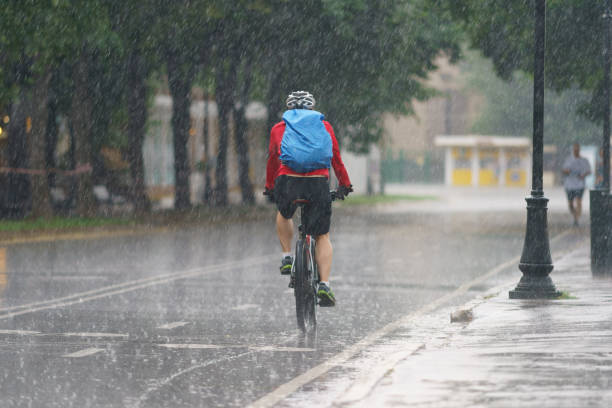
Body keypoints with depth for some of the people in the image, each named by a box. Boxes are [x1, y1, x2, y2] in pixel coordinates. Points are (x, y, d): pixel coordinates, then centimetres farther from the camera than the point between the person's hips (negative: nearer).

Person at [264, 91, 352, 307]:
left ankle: (287, 258, 21)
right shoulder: (324, 126, 20)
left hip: (288, 182, 0)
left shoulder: (278, 128, 20)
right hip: (318, 183, 0)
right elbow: (337, 159, 27)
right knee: (322, 236, 11)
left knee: (284, 214, 34)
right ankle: (324, 285, -2)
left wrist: (269, 188, 44)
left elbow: (272, 161, 30)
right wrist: (345, 185, 40)